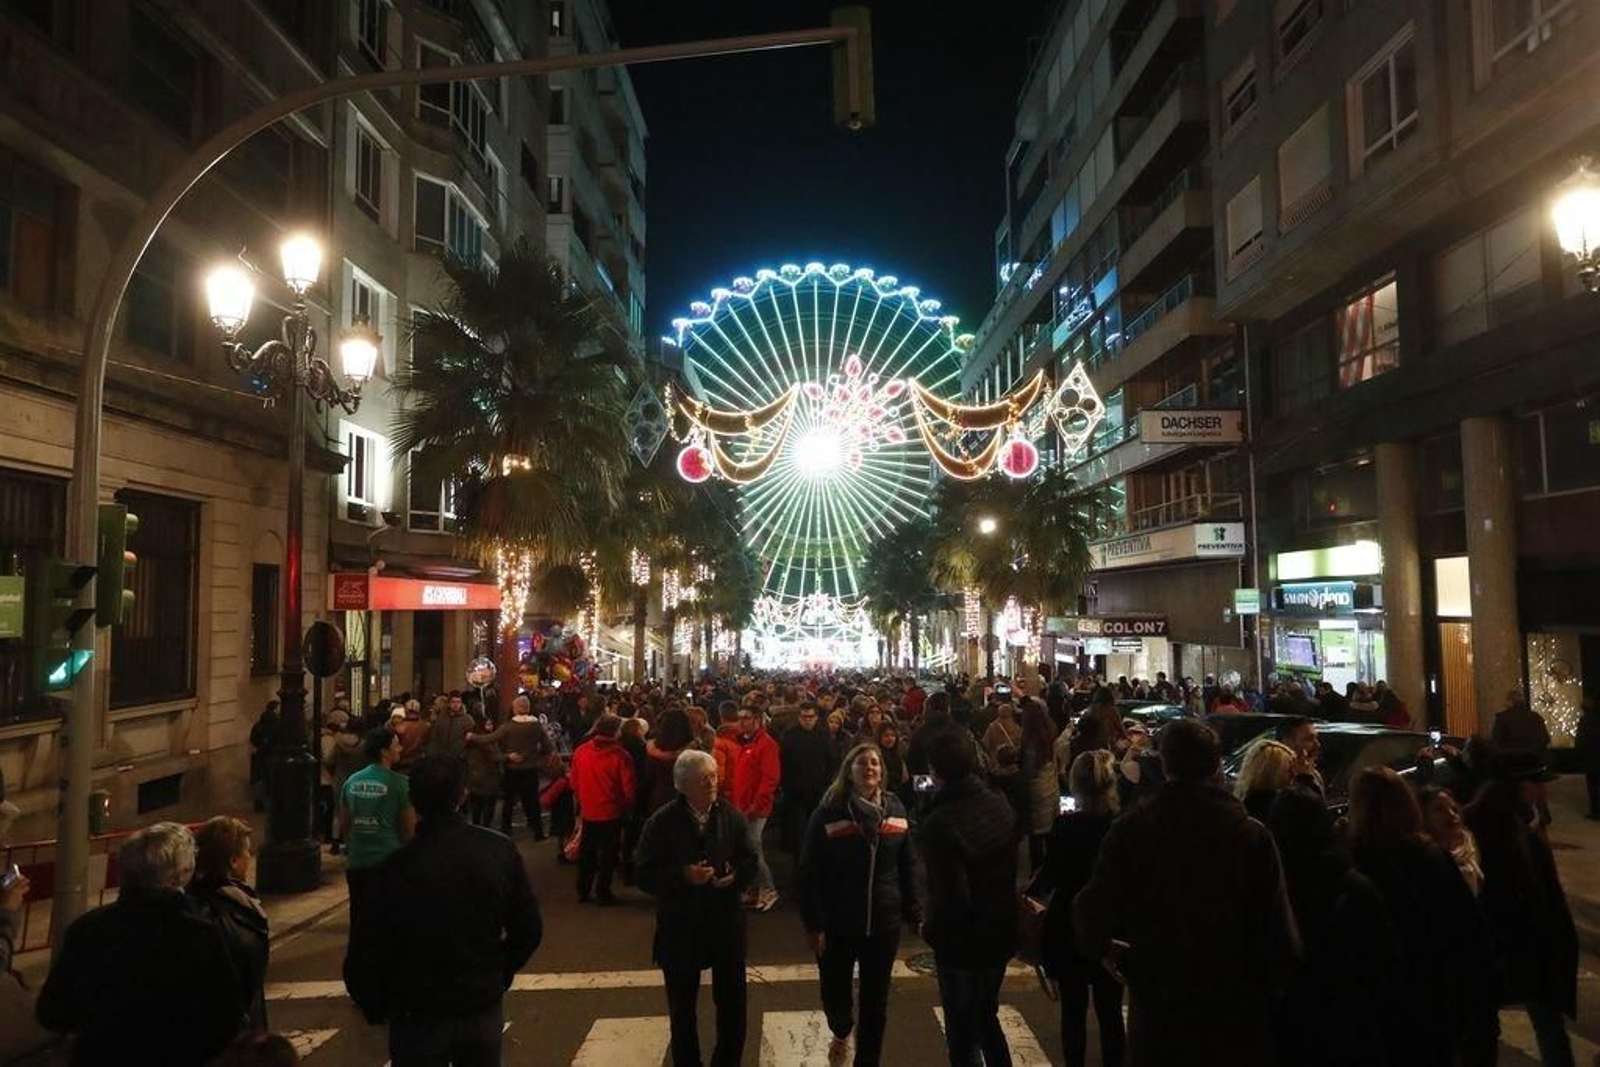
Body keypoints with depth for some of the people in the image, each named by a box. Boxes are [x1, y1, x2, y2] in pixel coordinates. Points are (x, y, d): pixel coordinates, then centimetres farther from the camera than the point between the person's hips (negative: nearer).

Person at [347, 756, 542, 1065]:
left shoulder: (397, 868, -21)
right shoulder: (500, 849, -12)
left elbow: (368, 950, -15)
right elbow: (529, 928, -4)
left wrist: (375, 1007, 3)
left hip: (420, 1018, -3)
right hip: (485, 1008, 3)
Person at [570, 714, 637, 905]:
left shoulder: (580, 752, -8)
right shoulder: (620, 756, -21)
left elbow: (574, 783, 2)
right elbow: (629, 788, -14)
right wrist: (626, 805, 6)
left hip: (588, 812, 4)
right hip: (611, 813, -4)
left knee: (586, 853, 19)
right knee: (608, 854, 11)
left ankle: (583, 891, 27)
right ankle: (602, 893, 17)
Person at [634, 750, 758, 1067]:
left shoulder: (732, 816, -3)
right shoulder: (662, 822, -12)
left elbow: (750, 861, 3)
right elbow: (644, 874, -12)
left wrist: (736, 876, -18)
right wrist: (682, 875, -25)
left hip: (726, 922, 2)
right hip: (680, 926, -2)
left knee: (732, 1001, 13)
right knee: (682, 1006, 15)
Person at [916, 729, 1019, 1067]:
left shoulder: (940, 823, -28)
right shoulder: (1001, 806, -5)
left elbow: (951, 896, -28)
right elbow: (1011, 869, 6)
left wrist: (930, 928, -12)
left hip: (962, 941, -6)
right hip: (1000, 933, 6)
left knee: (961, 1031, 13)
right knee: (986, 1017, 25)